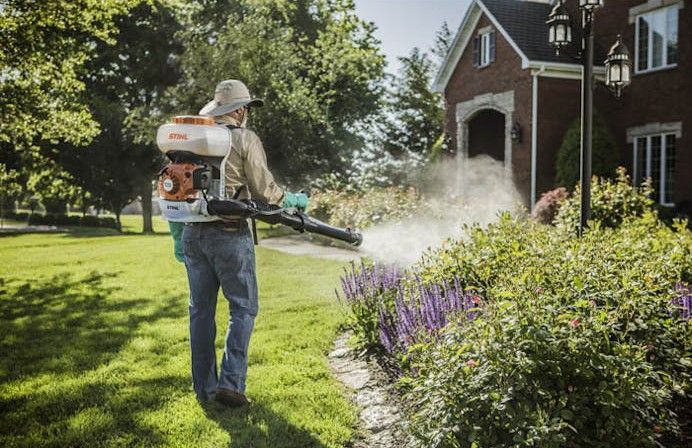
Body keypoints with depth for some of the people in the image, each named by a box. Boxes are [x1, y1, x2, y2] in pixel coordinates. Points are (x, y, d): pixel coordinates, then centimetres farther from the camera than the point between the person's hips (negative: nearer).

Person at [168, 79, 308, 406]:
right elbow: (264, 191, -8)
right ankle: (230, 383, -1)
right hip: (229, 235, -6)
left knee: (201, 309, 12)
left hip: (193, 233, 6)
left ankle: (204, 387, 19)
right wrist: (293, 200, 11)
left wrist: (177, 236, 19)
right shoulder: (245, 139, -6)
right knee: (243, 308, 5)